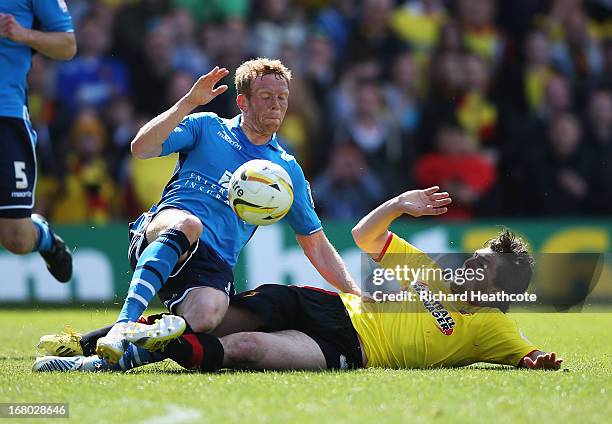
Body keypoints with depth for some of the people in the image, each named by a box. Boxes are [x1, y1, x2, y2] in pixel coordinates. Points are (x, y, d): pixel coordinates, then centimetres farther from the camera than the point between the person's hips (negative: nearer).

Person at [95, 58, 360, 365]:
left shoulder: (287, 170, 21)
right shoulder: (207, 127, 14)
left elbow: (316, 245, 24)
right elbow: (141, 148, 0)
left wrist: (356, 295, 13)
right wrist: (189, 102, -8)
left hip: (214, 263, 1)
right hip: (158, 236, -1)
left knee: (205, 317, -36)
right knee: (188, 223, -41)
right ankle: (124, 323, -45)